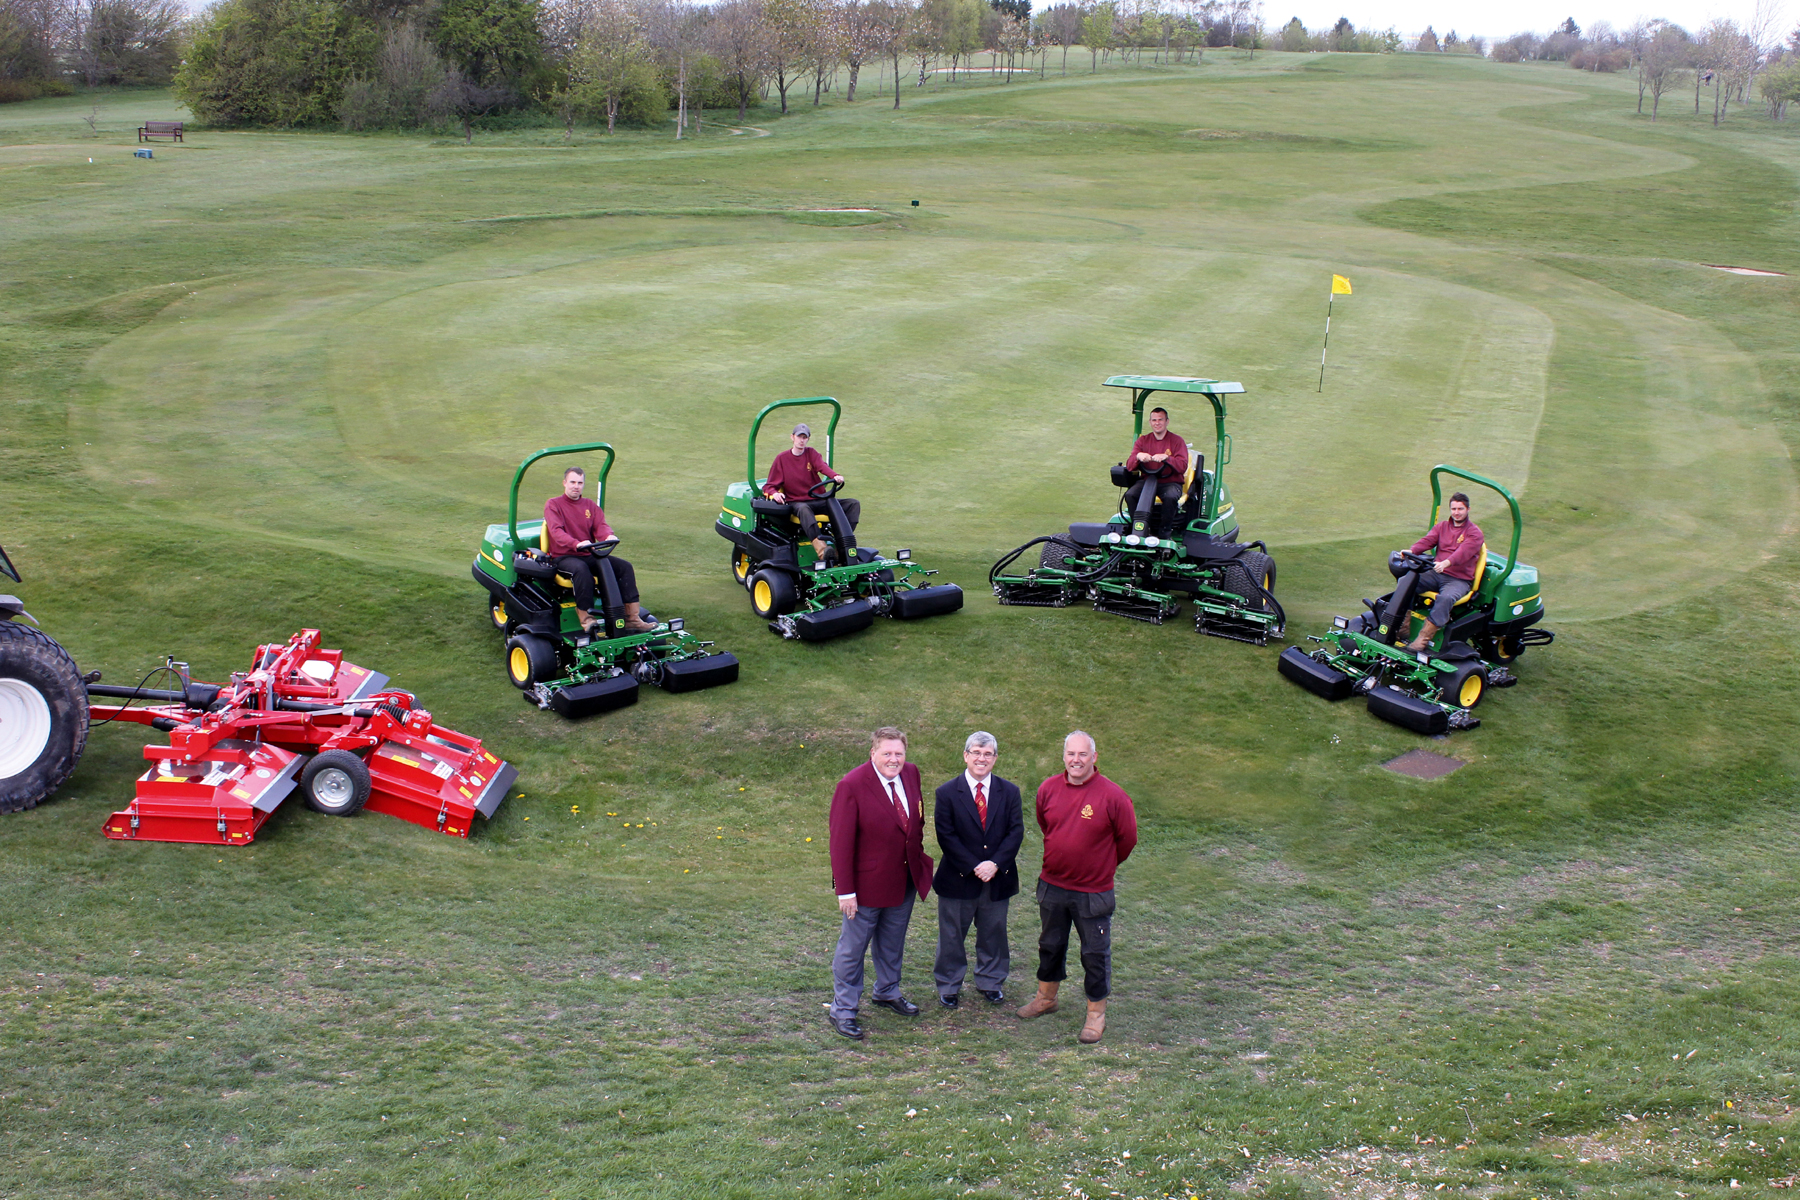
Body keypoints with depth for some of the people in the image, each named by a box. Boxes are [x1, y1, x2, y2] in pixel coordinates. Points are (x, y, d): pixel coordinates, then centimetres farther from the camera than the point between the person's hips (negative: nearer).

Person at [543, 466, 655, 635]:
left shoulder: (590, 506, 17)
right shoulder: (552, 504, 0)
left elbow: (601, 526, 0)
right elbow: (556, 532, -17)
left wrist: (609, 536, -26)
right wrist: (576, 544, -37)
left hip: (589, 555, 5)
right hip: (563, 557, -5)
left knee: (624, 566, -14)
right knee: (581, 569, -39)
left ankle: (632, 618, -20)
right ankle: (586, 618, -37)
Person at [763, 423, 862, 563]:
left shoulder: (811, 453, 10)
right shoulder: (782, 458, 4)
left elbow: (822, 466, -12)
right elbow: (768, 486, 3)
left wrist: (835, 476, -36)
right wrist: (774, 493, -22)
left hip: (819, 500, 4)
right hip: (797, 503, -4)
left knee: (853, 504, -13)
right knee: (804, 509, -41)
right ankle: (821, 548, -59)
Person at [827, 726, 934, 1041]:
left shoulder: (911, 773, -3)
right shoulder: (851, 786, -22)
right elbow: (841, 842, -19)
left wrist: (919, 856, 9)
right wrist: (845, 891, -19)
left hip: (906, 880, 6)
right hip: (868, 882, -6)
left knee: (892, 943, 24)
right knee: (852, 947, 8)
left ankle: (888, 992, 44)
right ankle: (843, 1010, 21)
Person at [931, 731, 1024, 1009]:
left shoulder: (1009, 792, 1)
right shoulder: (947, 793, -7)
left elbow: (1016, 832, -4)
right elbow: (946, 836, -11)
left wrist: (995, 864, -17)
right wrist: (974, 867, -18)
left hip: (998, 879, 2)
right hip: (958, 879, -2)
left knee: (993, 934, 15)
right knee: (951, 935, 10)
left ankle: (990, 983, 34)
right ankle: (948, 986, 26)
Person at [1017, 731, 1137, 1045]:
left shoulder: (1113, 796, -17)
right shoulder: (1048, 789, -5)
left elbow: (1127, 839, -3)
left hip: (1093, 892, -4)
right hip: (1052, 886, 4)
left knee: (1095, 953, 7)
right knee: (1050, 945, 21)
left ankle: (1096, 1014, 21)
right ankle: (1046, 998, 41)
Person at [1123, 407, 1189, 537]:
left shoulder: (1177, 441, 4)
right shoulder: (1142, 441, 11)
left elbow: (1182, 466, -9)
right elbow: (1129, 466, 0)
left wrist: (1166, 458, -26)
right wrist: (1138, 457, -22)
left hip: (1170, 482, -2)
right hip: (1146, 480, 2)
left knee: (1170, 497, -36)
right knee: (1130, 495, -28)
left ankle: (1165, 530, -14)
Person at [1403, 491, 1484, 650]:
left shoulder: (1474, 533, -1)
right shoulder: (1441, 526, 15)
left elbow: (1463, 552, -20)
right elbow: (1427, 540, -3)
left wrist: (1445, 563, -40)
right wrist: (1411, 551, -26)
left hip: (1459, 579, -5)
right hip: (1436, 574, 5)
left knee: (1445, 598, -36)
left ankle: (1424, 638, -35)